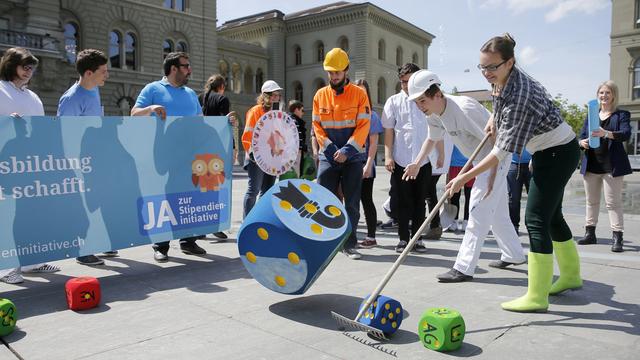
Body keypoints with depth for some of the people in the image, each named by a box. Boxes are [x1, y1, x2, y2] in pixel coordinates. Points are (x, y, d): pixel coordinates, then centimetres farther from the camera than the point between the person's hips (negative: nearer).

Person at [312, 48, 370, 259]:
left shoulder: (359, 94, -1)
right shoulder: (320, 95, 6)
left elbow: (363, 126, -6)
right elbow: (317, 127, 4)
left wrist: (347, 151, -15)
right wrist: (332, 150, -8)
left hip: (353, 157, -1)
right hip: (328, 156, 2)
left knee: (352, 203, 3)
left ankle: (349, 245, 13)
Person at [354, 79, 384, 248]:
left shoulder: (372, 115, -1)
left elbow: (373, 143, -6)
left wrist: (368, 165, -13)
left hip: (364, 166, -4)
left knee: (366, 201, 2)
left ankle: (371, 237, 11)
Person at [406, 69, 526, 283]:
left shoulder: (464, 108, -31)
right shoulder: (434, 114, -5)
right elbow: (432, 139, 13)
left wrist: (492, 176, -28)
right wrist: (417, 163, 1)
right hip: (483, 159, 9)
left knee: (479, 209, -13)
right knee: (497, 209, 18)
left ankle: (464, 268, -11)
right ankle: (514, 255, 35)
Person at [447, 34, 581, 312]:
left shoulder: (520, 95, -32)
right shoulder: (501, 80, -4)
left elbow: (502, 150, -34)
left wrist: (465, 177, -34)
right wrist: (494, 118, 5)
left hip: (558, 152, -10)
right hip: (547, 151, 10)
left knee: (536, 219, -13)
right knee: (552, 215, 17)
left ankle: (537, 297, -8)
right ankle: (570, 276, 35)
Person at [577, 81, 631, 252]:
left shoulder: (621, 115, 1)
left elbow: (626, 133, -16)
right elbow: (581, 137, 11)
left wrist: (607, 133, -36)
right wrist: (582, 142, -14)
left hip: (612, 165, -4)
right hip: (591, 164, 5)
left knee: (613, 202, -5)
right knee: (591, 201, 11)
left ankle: (617, 238, -2)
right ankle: (590, 234, 21)